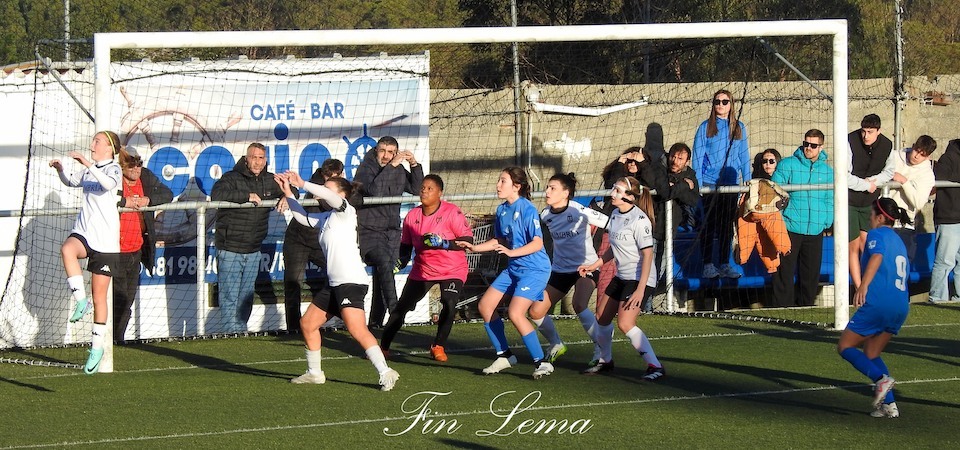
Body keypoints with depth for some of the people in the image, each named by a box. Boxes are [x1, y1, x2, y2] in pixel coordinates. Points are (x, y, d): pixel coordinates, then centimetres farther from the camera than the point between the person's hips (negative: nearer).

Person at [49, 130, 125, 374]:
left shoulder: (113, 168, -6)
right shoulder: (88, 169, 14)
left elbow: (109, 183, -28)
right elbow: (71, 181, 29)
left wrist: (88, 164, -36)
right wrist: (60, 170, 9)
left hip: (105, 240, -5)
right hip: (83, 232, 5)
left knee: (99, 296, 1)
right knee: (67, 249, -35)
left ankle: (97, 347, 13)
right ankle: (81, 301, -27)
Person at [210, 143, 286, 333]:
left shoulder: (269, 181, 8)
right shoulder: (232, 178, -10)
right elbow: (216, 194, -29)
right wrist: (247, 196, -29)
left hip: (253, 251, 6)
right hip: (230, 249, -6)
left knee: (246, 295, 13)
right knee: (230, 296, -6)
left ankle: (241, 330, 23)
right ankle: (231, 332, -1)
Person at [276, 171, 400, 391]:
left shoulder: (346, 212, -5)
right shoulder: (327, 218, 20)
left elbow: (331, 197, -24)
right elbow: (303, 217, 30)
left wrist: (303, 184, -22)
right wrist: (289, 193, 20)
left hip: (351, 281, -10)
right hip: (333, 283, 10)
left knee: (357, 329, -23)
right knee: (307, 324, 15)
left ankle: (385, 373, -28)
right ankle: (314, 373, 27)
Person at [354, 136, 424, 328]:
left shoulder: (399, 171, 9)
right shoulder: (366, 168, -7)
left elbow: (417, 189, 12)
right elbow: (374, 190, -25)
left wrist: (414, 165, -2)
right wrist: (391, 166, -25)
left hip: (391, 231, 6)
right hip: (369, 230, -6)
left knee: (381, 276, 8)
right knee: (384, 263, -29)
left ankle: (376, 321, 15)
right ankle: (394, 310, -34)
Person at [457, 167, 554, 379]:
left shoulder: (527, 209, -18)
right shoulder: (502, 210, 8)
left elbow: (537, 243, -22)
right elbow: (499, 241, 21)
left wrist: (512, 252, -33)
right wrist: (473, 247, 11)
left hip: (534, 268, -10)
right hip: (513, 268, 10)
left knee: (515, 313, -22)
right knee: (485, 305, 8)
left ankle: (541, 363, -13)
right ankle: (504, 355, 20)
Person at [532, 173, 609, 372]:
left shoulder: (580, 212, -18)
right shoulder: (545, 215, -1)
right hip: (560, 269, 6)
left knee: (579, 305, -31)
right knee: (536, 311, 1)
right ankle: (556, 346, 29)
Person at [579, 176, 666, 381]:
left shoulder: (639, 220, -20)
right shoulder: (615, 215, 7)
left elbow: (647, 254, -21)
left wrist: (641, 289, -25)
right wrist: (594, 265, 18)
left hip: (639, 279, -9)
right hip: (621, 277, 9)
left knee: (625, 324, -20)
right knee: (601, 319, 12)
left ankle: (655, 366, -15)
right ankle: (605, 360, 34)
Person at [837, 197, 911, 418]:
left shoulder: (876, 234, 0)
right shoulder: (899, 241, 25)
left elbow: (877, 256, -22)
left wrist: (863, 286, -35)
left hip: (879, 303, -8)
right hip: (901, 306, 8)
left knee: (845, 346, 3)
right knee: (871, 353, 19)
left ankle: (881, 379, -19)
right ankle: (889, 404, 6)